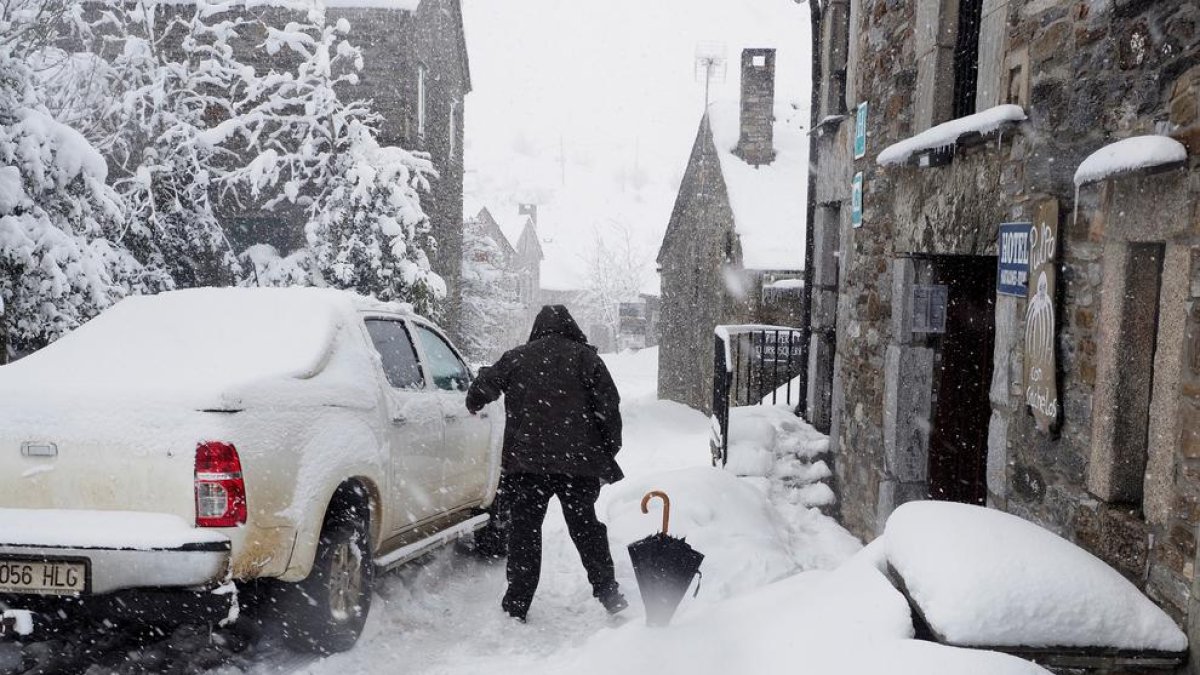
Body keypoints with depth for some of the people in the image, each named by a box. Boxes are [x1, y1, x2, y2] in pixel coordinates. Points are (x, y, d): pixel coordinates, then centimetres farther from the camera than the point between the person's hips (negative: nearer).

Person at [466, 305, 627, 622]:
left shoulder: (516, 357, 5)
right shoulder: (586, 358, 4)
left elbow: (481, 389, 5)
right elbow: (609, 405, -1)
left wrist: (474, 408, 28)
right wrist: (608, 454, 7)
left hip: (526, 462, -1)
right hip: (578, 462, 1)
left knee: (524, 530, 8)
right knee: (586, 526, 16)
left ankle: (516, 607, 10)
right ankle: (608, 591, 14)